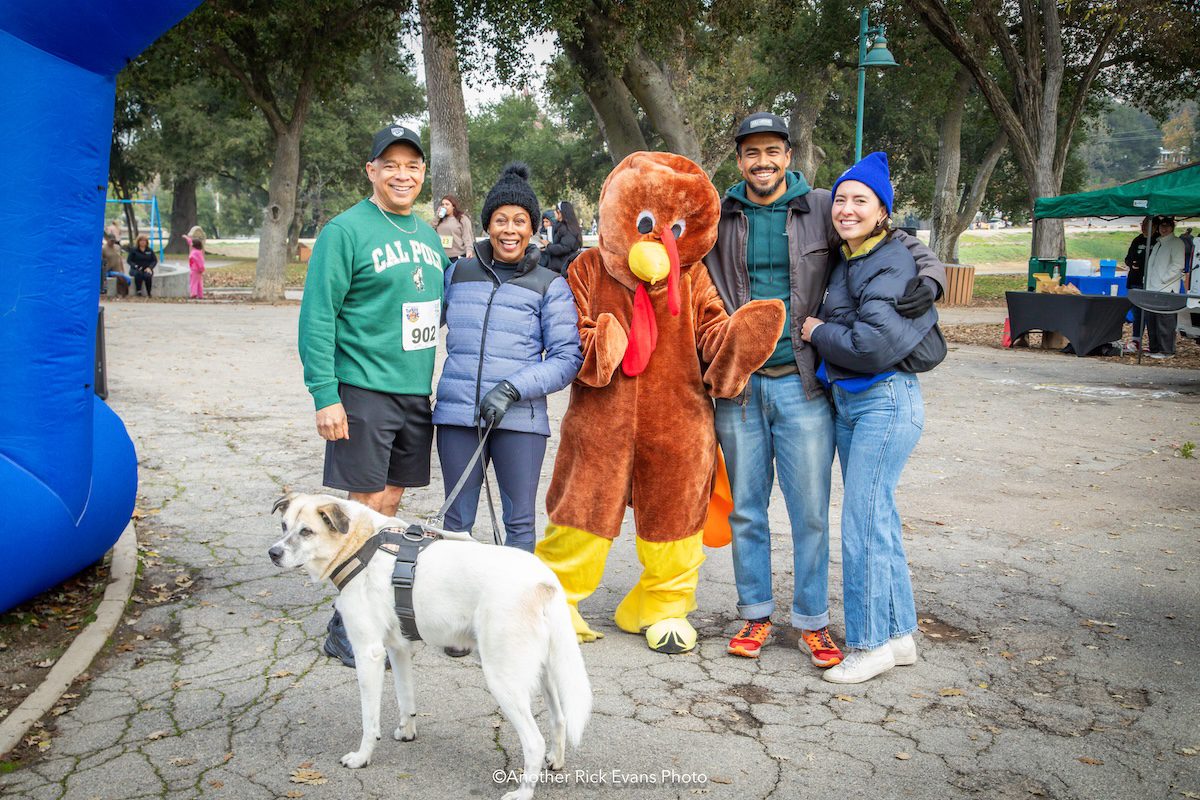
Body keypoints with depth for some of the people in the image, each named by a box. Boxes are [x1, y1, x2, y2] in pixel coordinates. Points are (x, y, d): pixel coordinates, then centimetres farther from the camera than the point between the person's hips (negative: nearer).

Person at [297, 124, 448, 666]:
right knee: (367, 504, -3)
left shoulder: (427, 235, 14)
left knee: (390, 501, 13)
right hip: (364, 391, -6)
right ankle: (347, 628, 9)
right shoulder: (346, 230, -8)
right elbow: (317, 317, -12)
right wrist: (324, 394, -17)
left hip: (416, 392, 7)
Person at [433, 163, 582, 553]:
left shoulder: (550, 286, 5)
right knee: (457, 521, 8)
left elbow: (567, 357, -3)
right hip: (457, 413, 2)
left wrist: (513, 389, -13)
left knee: (520, 522, 3)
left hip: (519, 418, -2)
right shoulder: (458, 273, 13)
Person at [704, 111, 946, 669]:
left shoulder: (822, 209, 2)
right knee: (745, 509, 10)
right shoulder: (719, 217, 5)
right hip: (739, 386, 2)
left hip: (802, 384, -1)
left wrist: (930, 278, -14)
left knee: (810, 511, 4)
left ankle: (812, 621, 19)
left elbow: (901, 244, 6)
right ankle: (755, 615, 25)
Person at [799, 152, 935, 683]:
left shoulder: (891, 264, -15)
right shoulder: (845, 260, 11)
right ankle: (899, 634, 27)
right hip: (846, 401, 9)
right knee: (878, 521, 15)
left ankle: (870, 644, 8)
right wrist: (820, 332, 5)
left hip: (885, 403, -9)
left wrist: (817, 331, -11)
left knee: (863, 525, -6)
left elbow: (873, 345, -24)